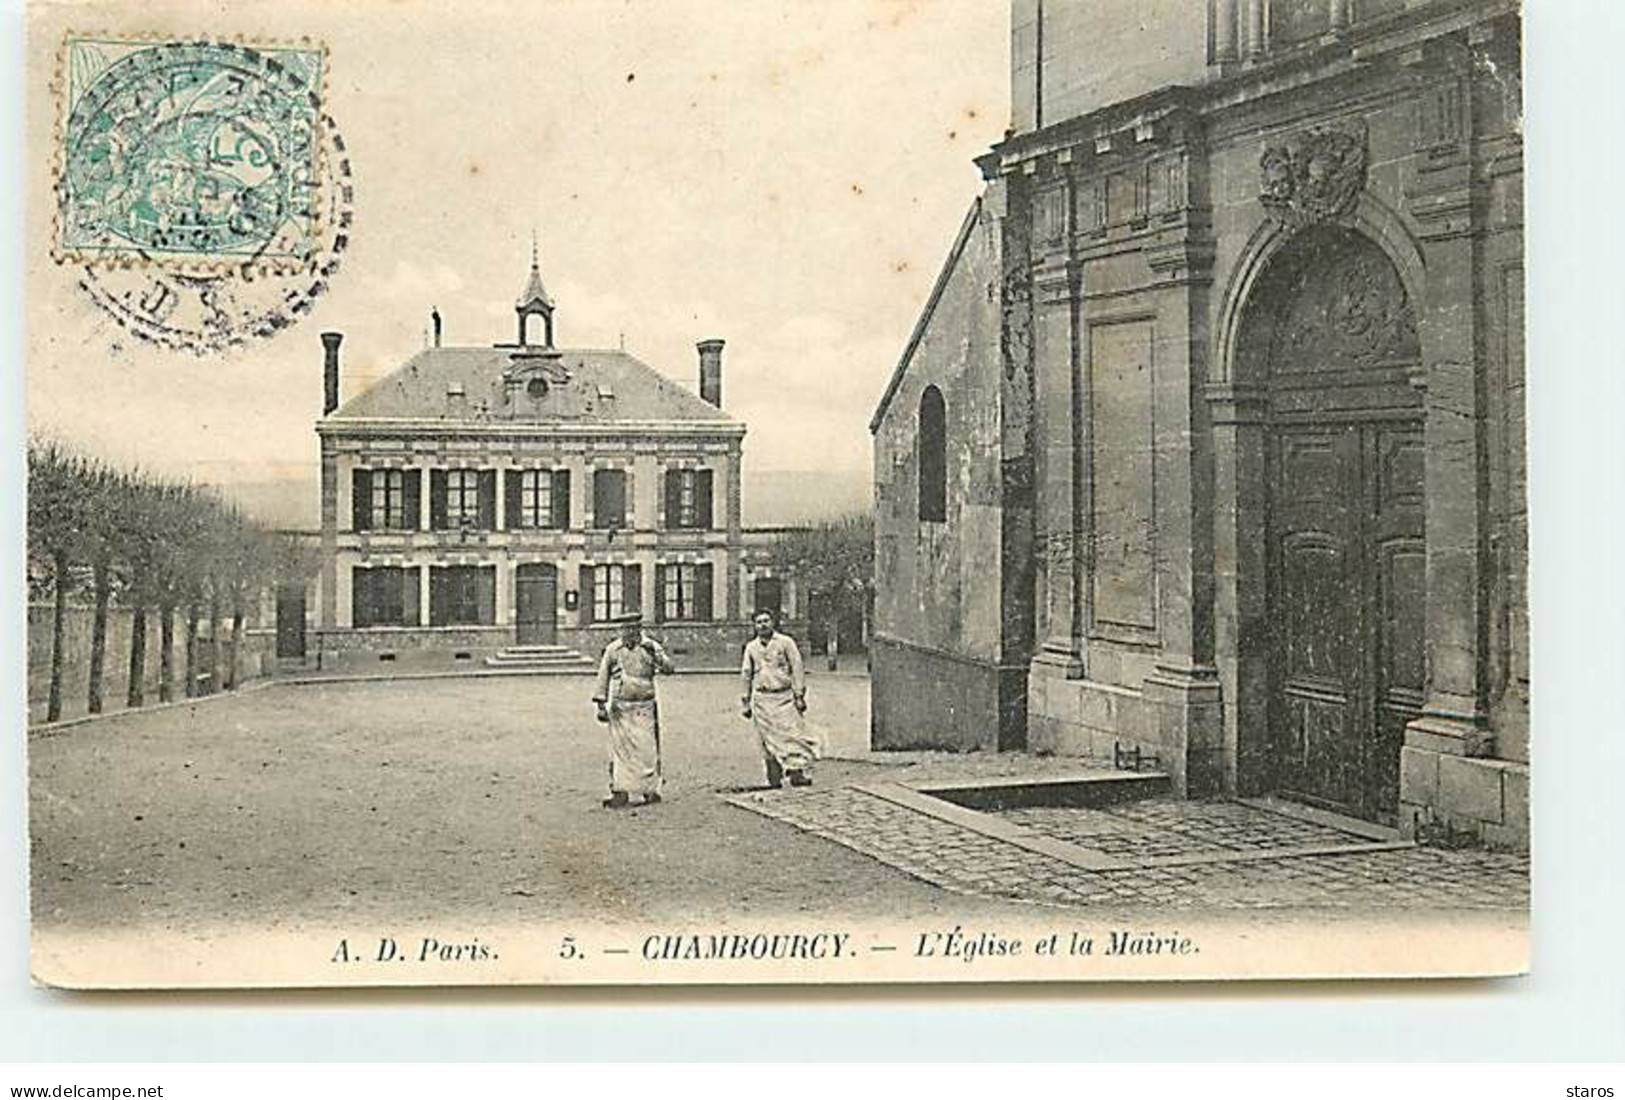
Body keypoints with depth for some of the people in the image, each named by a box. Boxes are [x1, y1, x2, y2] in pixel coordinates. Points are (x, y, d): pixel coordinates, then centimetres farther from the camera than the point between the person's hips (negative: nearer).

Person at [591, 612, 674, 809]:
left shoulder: (651, 647, 1)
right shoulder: (612, 650, 4)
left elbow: (668, 667, -9)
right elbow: (603, 678, 9)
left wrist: (655, 655, -27)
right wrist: (601, 704, 5)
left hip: (645, 708, -1)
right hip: (620, 708, 1)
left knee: (647, 749, -2)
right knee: (619, 749, -1)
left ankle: (651, 790, 8)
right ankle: (620, 792, 3)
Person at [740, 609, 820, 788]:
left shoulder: (785, 642, 2)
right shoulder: (751, 647, 10)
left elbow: (797, 668, 0)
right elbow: (745, 675, 16)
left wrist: (799, 695, -6)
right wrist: (745, 703, 12)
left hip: (784, 697, -2)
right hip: (762, 699, 2)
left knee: (793, 733, -12)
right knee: (769, 740, 2)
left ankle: (797, 773, -14)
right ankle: (774, 779, 8)